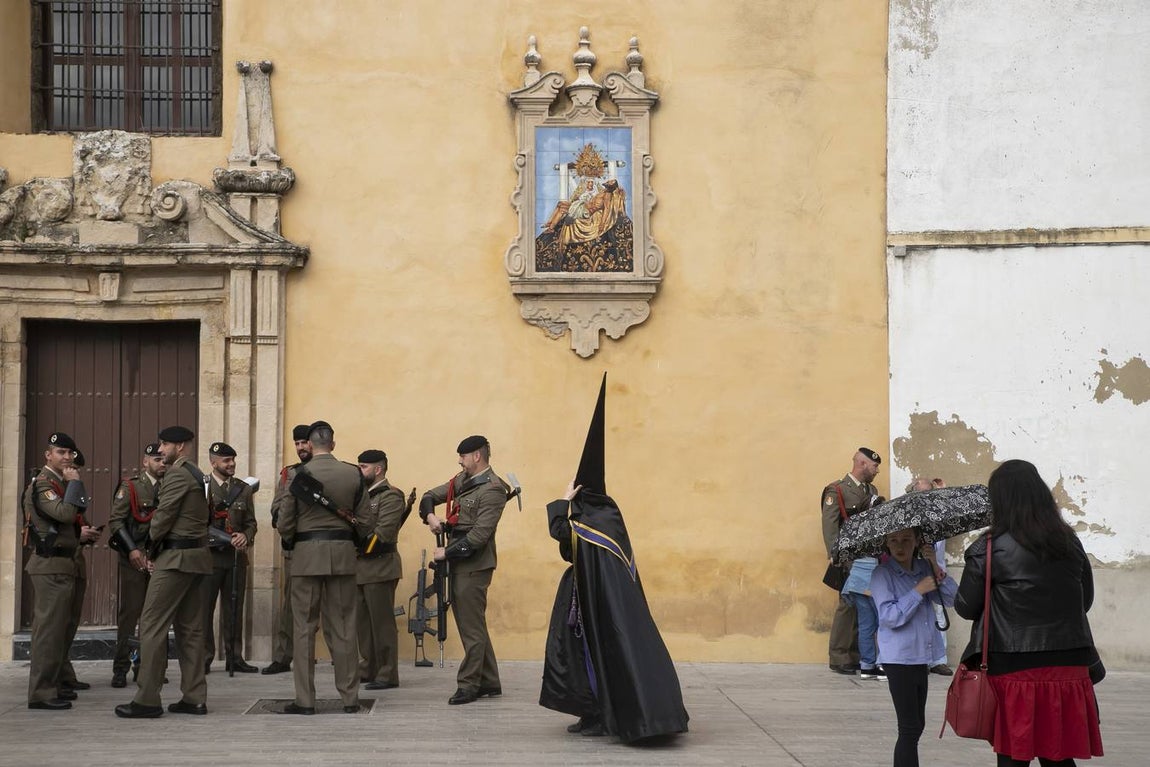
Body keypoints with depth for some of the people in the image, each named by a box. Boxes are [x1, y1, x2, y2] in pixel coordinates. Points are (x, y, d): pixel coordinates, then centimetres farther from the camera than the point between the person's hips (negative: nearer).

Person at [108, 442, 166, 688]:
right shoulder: (130, 487, -2)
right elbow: (116, 521, -8)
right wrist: (132, 550, -17)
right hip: (134, 558, -5)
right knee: (129, 613, -2)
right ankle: (120, 669, 4)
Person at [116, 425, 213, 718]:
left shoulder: (177, 475, -12)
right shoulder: (199, 476, 17)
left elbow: (163, 516, -15)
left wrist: (152, 544, 5)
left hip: (176, 558, -10)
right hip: (197, 556, 10)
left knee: (152, 625, -6)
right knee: (190, 628, 10)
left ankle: (147, 700, -6)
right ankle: (194, 698, 10)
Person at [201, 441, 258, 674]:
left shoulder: (244, 489, 12)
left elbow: (251, 522, 13)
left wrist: (245, 536, -9)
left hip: (237, 557, 4)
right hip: (209, 556, -3)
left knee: (234, 608, 6)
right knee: (204, 608, -3)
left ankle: (234, 657, 12)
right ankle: (204, 658, 4)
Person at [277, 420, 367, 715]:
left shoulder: (299, 474, -7)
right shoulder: (354, 474, 1)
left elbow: (285, 524, -3)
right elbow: (364, 519, 3)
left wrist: (291, 543, 16)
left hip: (306, 555, -2)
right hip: (343, 554, 2)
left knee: (304, 627, 4)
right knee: (343, 627, 8)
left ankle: (305, 700, 3)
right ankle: (350, 698, 10)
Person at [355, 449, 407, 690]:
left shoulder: (391, 497, -9)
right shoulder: (362, 494, 17)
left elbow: (382, 534, -17)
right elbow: (357, 525, 13)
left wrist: (360, 547, -14)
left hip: (380, 567, -8)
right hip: (361, 568, 8)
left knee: (382, 622, -4)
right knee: (363, 621, 13)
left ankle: (388, 675, 1)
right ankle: (369, 669, 22)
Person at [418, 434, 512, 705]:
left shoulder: (492, 489, -14)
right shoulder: (463, 480, 12)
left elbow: (479, 535, -19)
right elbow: (430, 496, 21)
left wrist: (447, 552, -15)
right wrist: (430, 515, 0)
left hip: (474, 565, -9)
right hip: (459, 562, 9)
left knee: (471, 625, -3)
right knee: (471, 624, 13)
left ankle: (469, 685, 4)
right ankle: (489, 683, 21)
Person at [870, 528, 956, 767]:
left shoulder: (924, 568, 7)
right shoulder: (882, 574, -8)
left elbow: (952, 598, -2)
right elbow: (890, 616, -18)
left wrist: (935, 566, -12)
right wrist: (919, 591, -19)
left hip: (921, 658, 7)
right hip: (899, 659, -7)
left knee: (916, 725, 14)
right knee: (910, 728, -9)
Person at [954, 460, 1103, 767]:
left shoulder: (988, 550, -10)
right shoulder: (1070, 543, 4)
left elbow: (965, 608, -2)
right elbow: (1085, 600, 15)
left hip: (1014, 669, -4)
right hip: (1069, 669, 4)